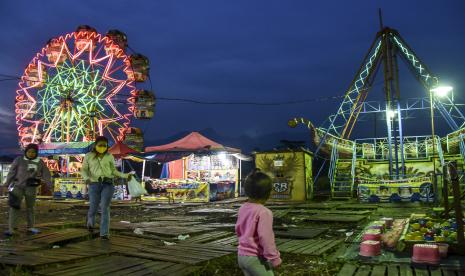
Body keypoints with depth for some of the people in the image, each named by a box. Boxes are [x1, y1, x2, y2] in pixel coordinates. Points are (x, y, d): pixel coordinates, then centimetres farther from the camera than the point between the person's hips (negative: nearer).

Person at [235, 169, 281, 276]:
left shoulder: (243, 208, 3)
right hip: (256, 258, -8)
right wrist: (275, 259, -13)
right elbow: (266, 238, -22)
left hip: (242, 255, 8)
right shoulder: (264, 212, -22)